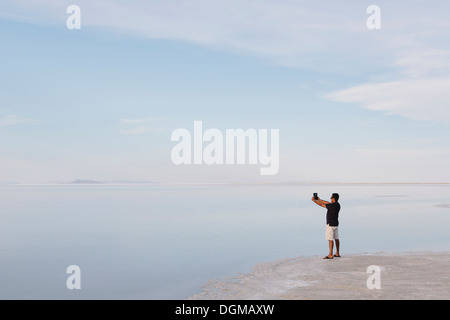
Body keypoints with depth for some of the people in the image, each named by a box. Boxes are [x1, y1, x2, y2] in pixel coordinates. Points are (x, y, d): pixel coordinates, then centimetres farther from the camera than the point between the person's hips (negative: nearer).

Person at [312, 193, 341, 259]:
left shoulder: (332, 206, -21)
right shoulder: (337, 205, 6)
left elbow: (321, 204, -11)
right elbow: (327, 203, 19)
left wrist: (314, 200, 2)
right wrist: (319, 199, 23)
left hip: (330, 224, -9)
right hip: (336, 224, 9)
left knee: (330, 239, -8)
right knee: (336, 238, 12)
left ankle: (330, 255, -9)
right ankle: (337, 253, 18)